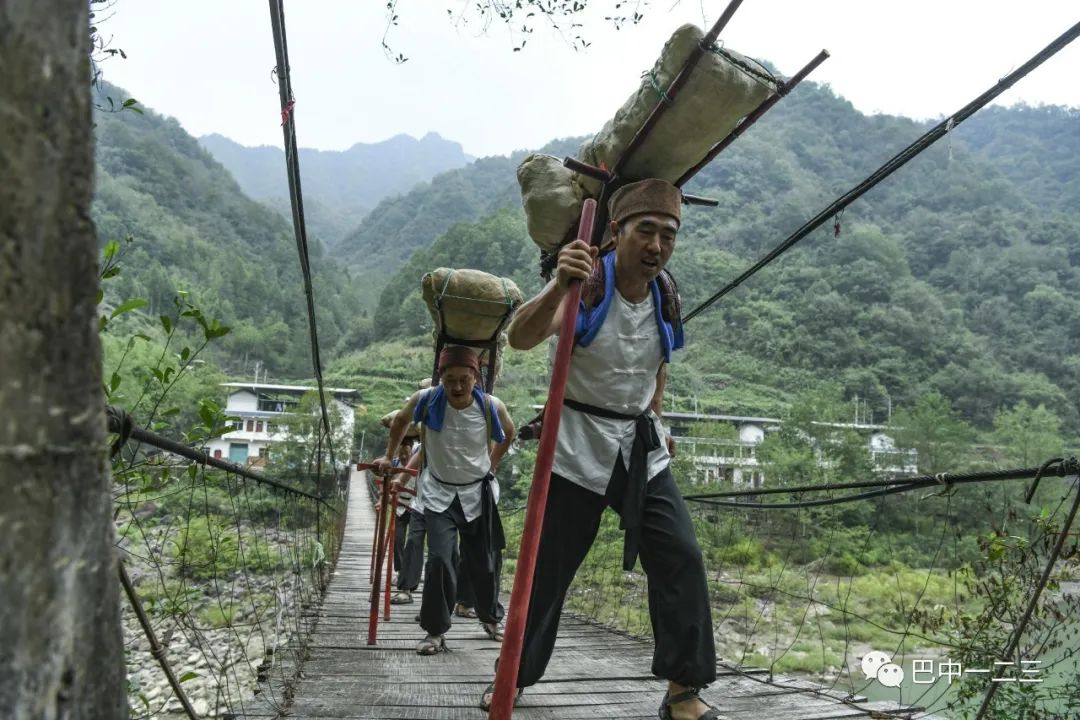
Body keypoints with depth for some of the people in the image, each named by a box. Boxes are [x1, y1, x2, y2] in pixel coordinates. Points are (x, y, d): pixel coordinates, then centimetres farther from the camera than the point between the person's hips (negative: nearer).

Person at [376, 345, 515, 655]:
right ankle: (435, 630, 2)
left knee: (484, 561, 12)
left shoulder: (492, 407, -20)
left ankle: (491, 618, 37)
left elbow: (508, 433, 5)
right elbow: (400, 421, 4)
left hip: (478, 492, 1)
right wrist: (388, 456, 10)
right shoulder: (426, 400, -20)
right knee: (439, 559, -15)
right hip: (439, 492, -1)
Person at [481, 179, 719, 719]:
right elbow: (520, 338, -36)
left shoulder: (665, 292, 1)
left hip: (643, 449, 5)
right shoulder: (587, 283, -17)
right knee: (547, 568, 5)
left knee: (682, 559, -3)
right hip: (579, 447, -4)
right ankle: (513, 676, 26)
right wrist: (559, 286, -53)